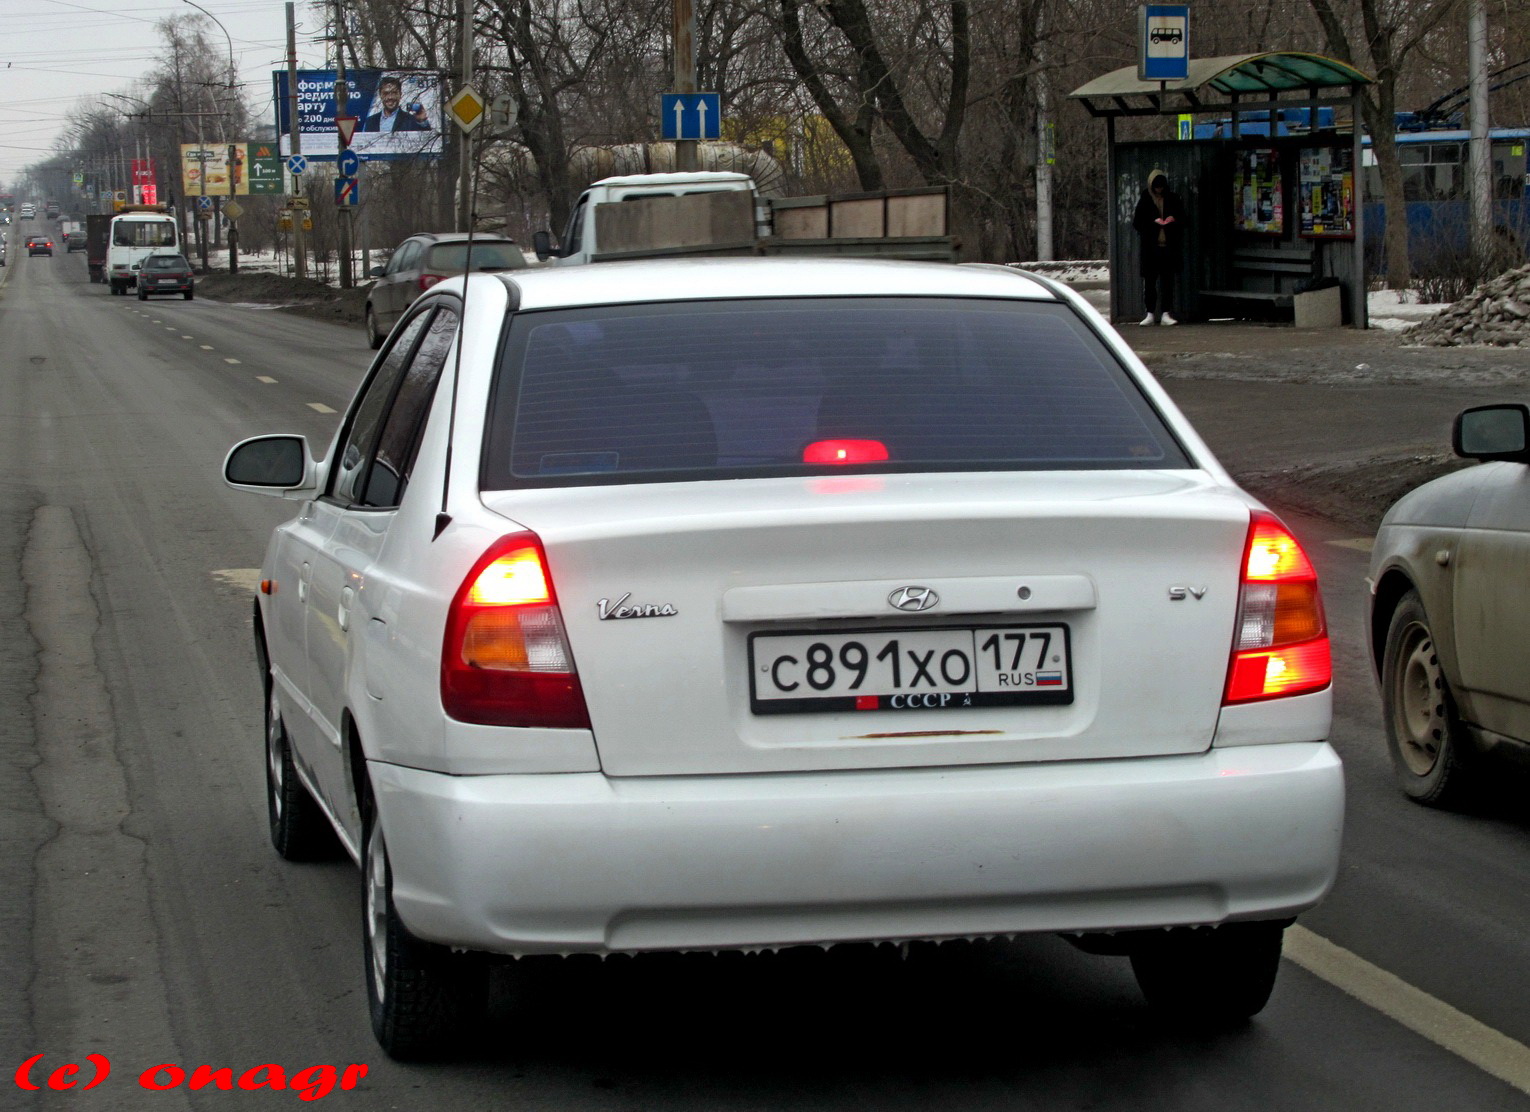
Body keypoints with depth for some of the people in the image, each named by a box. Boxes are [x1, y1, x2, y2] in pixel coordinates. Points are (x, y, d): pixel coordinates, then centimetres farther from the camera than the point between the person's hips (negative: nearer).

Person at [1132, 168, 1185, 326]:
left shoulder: (1173, 199, 9)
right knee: (1149, 280, -1)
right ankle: (1150, 314, 6)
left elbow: (1183, 219, 14)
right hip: (1150, 246, -1)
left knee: (1167, 281, 1)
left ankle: (1165, 314, 5)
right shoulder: (1145, 200, 4)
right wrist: (1153, 222, -13)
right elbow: (1137, 222, 2)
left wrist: (1173, 219, -8)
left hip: (1169, 246, 1)